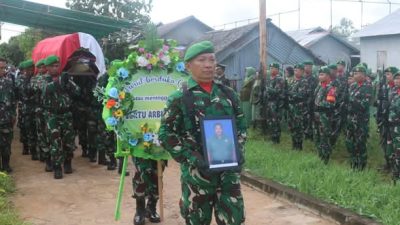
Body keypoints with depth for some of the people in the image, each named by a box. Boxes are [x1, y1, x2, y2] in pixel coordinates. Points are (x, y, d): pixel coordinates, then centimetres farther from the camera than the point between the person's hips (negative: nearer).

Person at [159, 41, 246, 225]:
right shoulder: (180, 98, -6)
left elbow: (241, 126, 15)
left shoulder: (228, 94, 7)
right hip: (197, 172, -3)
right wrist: (191, 158, -16)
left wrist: (238, 152, -1)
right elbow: (166, 134, -6)